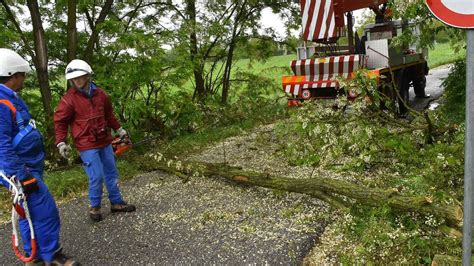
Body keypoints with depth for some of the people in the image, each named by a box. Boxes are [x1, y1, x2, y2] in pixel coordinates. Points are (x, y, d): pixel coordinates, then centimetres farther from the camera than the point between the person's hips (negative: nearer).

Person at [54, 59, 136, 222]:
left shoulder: (100, 94, 3)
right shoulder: (68, 99, -11)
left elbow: (109, 114, 16)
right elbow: (60, 122, -5)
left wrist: (119, 130, 21)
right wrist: (61, 143, -12)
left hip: (105, 141, 6)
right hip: (86, 145, -5)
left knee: (111, 173, 12)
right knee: (96, 176, -6)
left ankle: (116, 203, 28)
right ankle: (95, 207, 17)